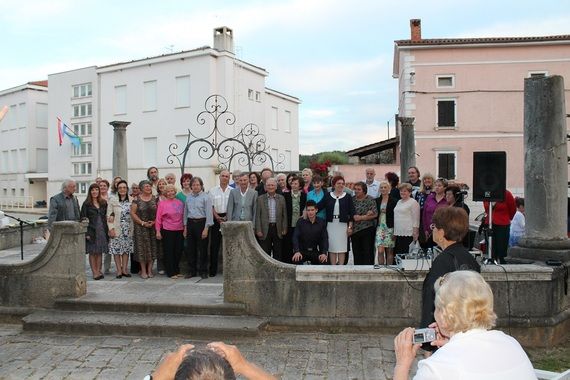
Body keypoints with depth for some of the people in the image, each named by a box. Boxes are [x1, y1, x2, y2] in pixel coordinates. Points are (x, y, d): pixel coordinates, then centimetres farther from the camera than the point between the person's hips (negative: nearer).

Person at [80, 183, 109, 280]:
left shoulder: (103, 203, 11)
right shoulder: (86, 204, -1)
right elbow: (83, 218, -4)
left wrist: (107, 230, 6)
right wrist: (86, 233, -11)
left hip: (102, 230, 4)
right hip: (91, 231, -4)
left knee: (100, 252, 7)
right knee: (92, 252, 0)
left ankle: (98, 271, 14)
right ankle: (94, 272, 5)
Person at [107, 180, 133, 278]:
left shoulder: (131, 200, 6)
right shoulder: (112, 200, -1)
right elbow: (109, 215, -3)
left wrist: (133, 229, 2)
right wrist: (111, 228, -11)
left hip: (128, 229, 2)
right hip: (116, 229, -2)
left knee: (127, 249, 6)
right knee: (116, 249, -1)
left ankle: (124, 269, 14)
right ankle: (119, 270, 7)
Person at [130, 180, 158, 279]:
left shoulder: (155, 199, 6)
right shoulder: (137, 199, -1)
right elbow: (132, 213, -5)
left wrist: (154, 222, -9)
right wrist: (142, 223, -11)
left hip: (153, 227, 2)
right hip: (141, 227, -2)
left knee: (152, 248, 2)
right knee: (142, 248, -1)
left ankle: (149, 270, 10)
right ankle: (143, 271, 6)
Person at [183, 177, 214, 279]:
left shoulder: (206, 197, -5)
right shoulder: (188, 197, 11)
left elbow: (209, 213, -8)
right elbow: (185, 212, 17)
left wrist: (206, 228, -14)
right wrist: (185, 227, 12)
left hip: (201, 223, -5)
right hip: (190, 223, 5)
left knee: (202, 248, 1)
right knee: (190, 248, 7)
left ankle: (203, 271, 12)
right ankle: (192, 271, 18)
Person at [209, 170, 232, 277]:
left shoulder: (232, 191, 4)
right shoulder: (213, 190, 8)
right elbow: (211, 206, 5)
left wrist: (226, 218, -8)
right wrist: (217, 217, -6)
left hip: (228, 218, -1)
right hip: (216, 218, 1)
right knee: (214, 245, 0)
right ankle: (212, 270, 4)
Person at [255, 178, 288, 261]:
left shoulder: (281, 198, 7)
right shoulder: (260, 199, 3)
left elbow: (284, 215, 8)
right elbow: (257, 216, 0)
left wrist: (284, 229, 2)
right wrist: (258, 230, -6)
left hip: (278, 229, 1)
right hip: (265, 229, -1)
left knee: (278, 254, 6)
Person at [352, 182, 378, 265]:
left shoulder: (370, 199, -3)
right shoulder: (352, 199, 8)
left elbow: (375, 214, -10)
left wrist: (360, 217, -13)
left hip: (367, 229, -4)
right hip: (354, 230, 4)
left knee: (368, 252, -1)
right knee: (356, 252, 8)